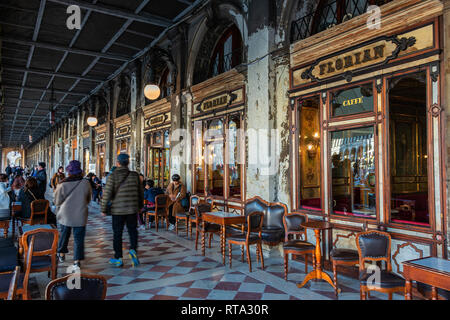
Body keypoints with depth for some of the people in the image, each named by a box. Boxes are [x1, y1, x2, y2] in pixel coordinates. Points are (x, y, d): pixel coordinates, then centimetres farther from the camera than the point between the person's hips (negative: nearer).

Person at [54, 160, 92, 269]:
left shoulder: (62, 184, -13)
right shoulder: (86, 183, -10)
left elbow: (57, 202, -2)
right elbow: (88, 200, 4)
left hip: (65, 215, 1)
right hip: (80, 216, -1)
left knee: (64, 234, 23)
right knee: (78, 238, 6)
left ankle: (61, 254, 38)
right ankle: (77, 260, 5)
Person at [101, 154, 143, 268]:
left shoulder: (112, 176, -9)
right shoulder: (135, 175, 0)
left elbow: (107, 194, -11)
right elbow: (141, 192, 8)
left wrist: (103, 209, 0)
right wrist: (140, 206, 21)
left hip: (117, 210, -2)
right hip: (132, 209, 2)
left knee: (117, 234, 9)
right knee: (132, 231, 16)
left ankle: (118, 258, 16)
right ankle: (133, 249, -5)